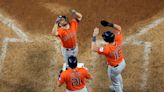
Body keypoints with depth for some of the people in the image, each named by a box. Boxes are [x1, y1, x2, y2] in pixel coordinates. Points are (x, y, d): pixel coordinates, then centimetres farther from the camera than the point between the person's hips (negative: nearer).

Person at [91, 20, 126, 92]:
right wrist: (110, 24, -27)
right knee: (117, 76, 38)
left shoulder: (107, 49, -42)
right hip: (122, 63, 8)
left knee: (115, 82, 22)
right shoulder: (118, 41, -25)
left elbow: (94, 49, -41)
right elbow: (119, 28, -12)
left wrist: (94, 36, -40)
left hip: (114, 68, -7)